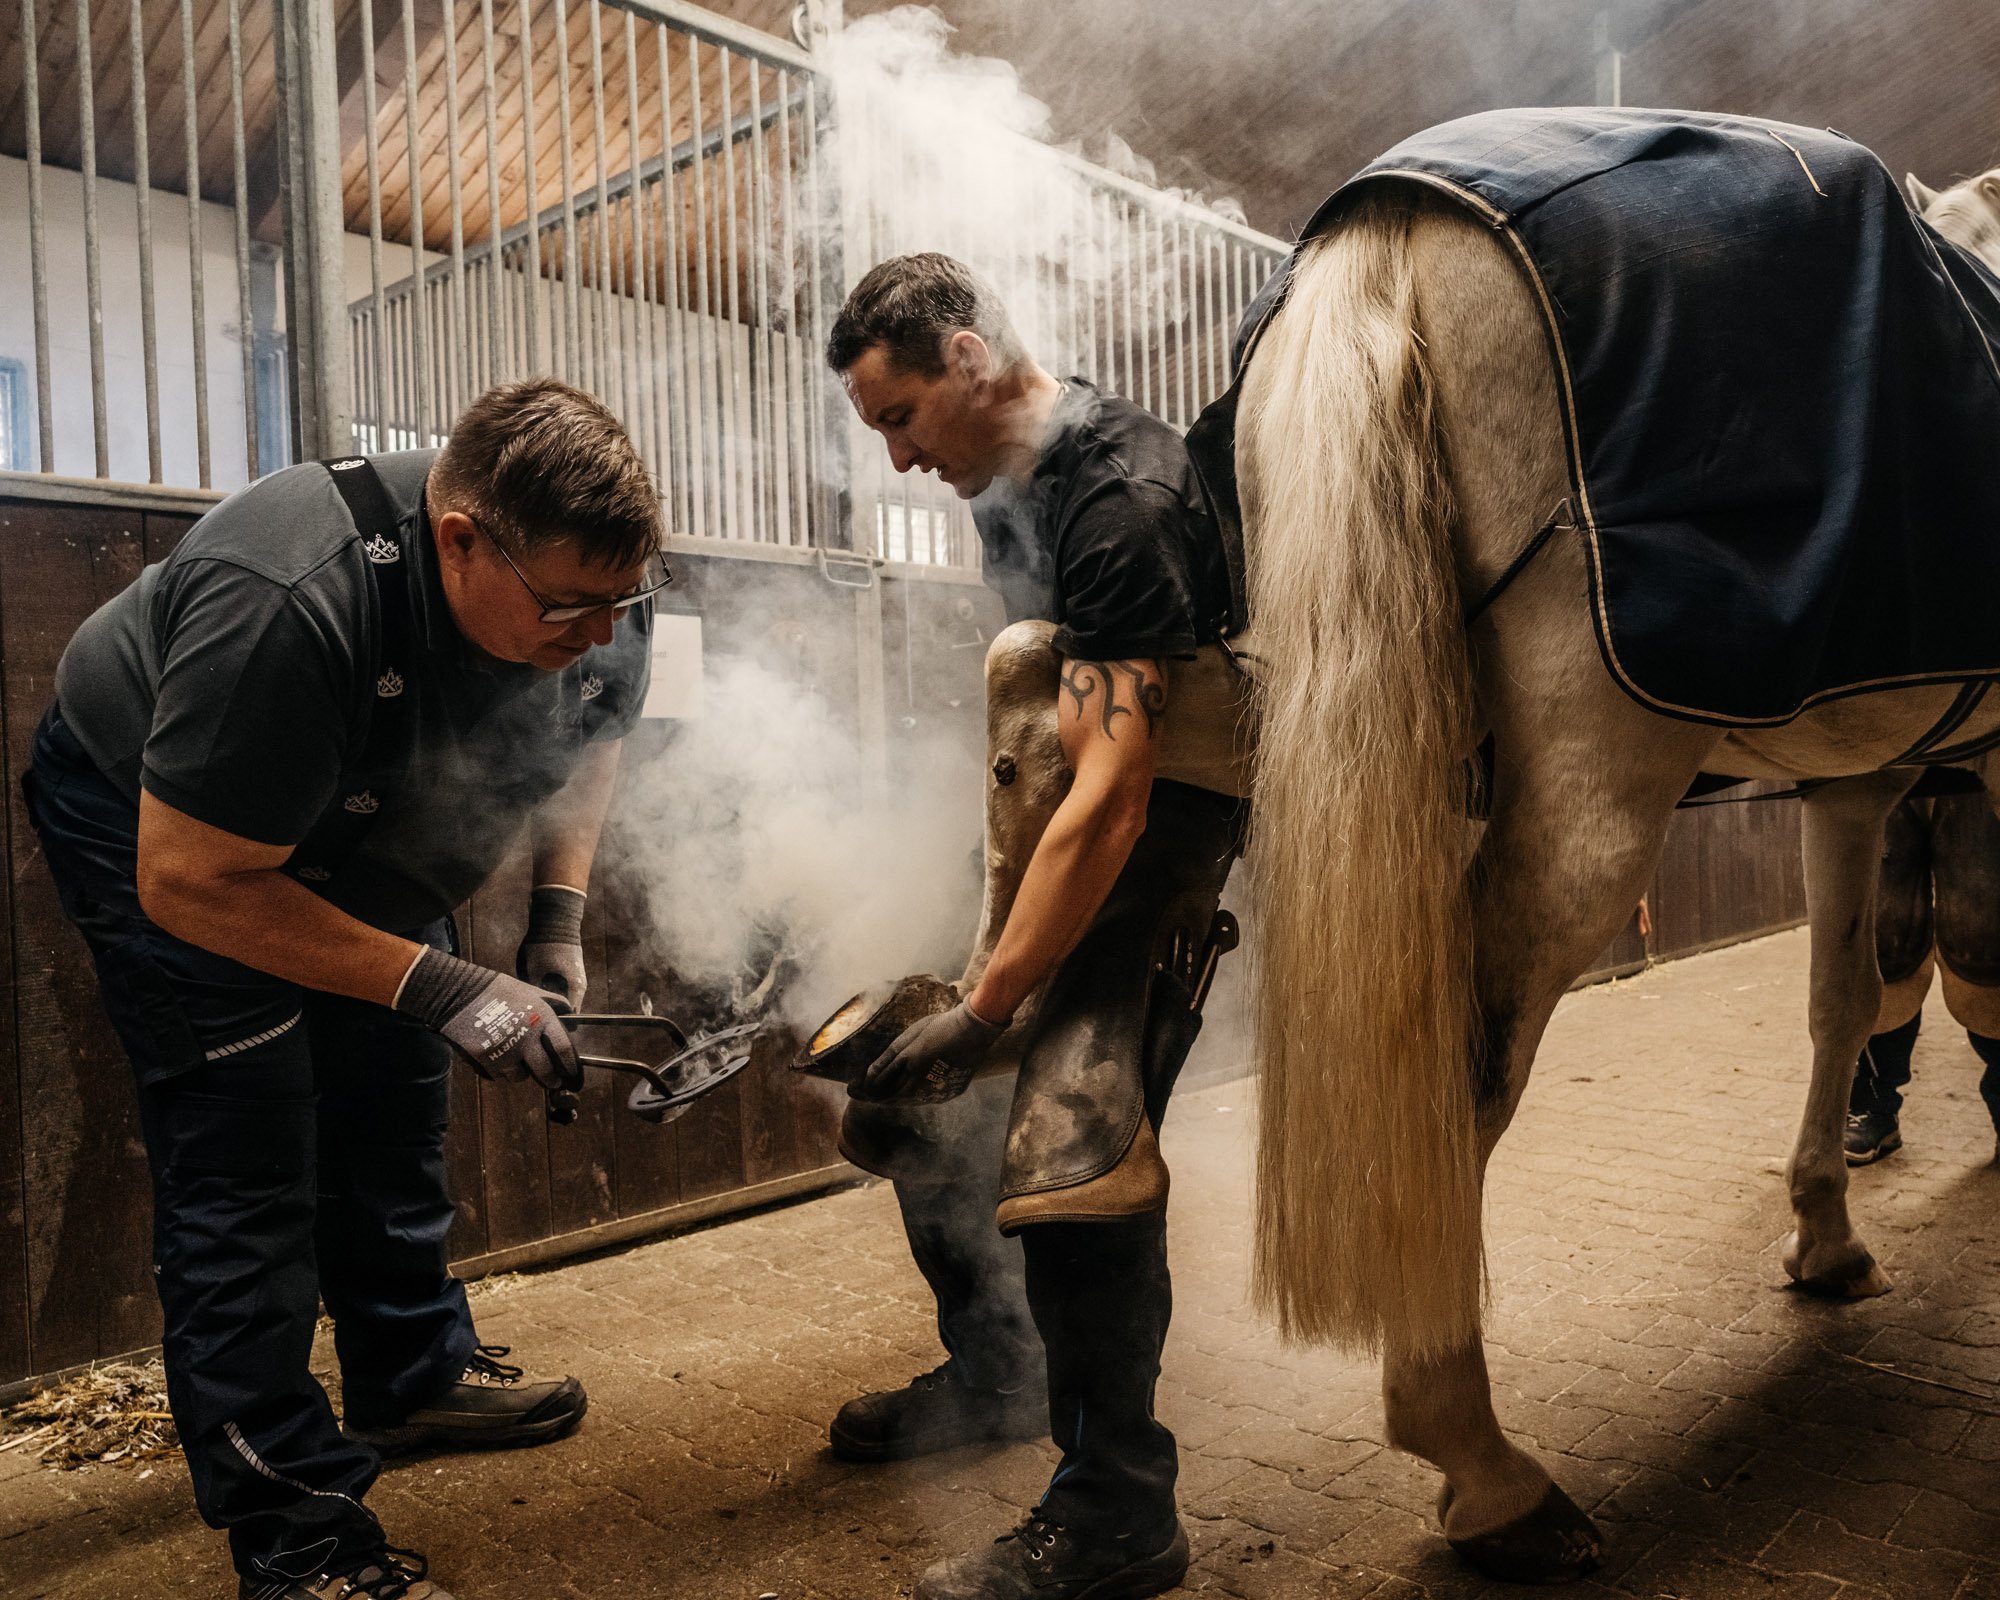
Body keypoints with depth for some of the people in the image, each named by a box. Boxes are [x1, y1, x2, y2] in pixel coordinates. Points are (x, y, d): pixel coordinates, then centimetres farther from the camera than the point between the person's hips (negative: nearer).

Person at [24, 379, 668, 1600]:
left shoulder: (598, 580, -21)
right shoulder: (290, 608, -42)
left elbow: (592, 738, 1)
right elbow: (189, 880, -33)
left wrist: (559, 913, -12)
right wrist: (439, 989, -36)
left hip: (357, 828, 7)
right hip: (158, 825, -6)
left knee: (392, 1107, 14)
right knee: (245, 1163, -10)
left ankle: (415, 1376, 35)